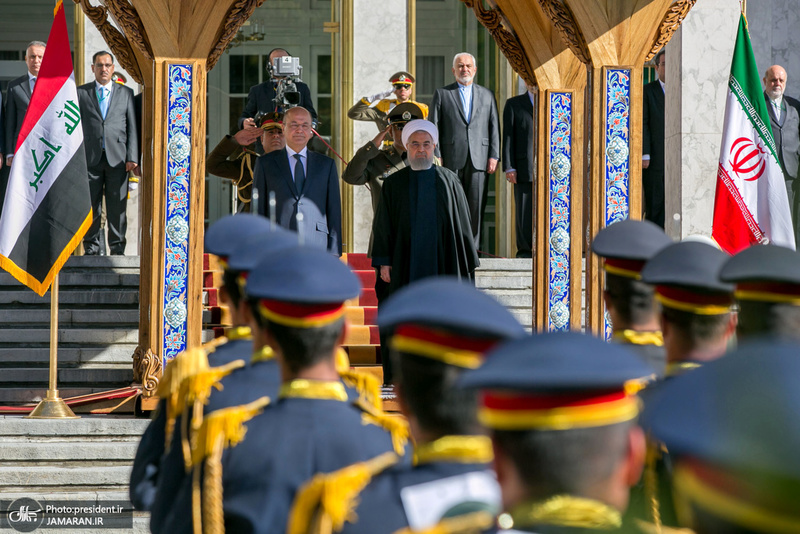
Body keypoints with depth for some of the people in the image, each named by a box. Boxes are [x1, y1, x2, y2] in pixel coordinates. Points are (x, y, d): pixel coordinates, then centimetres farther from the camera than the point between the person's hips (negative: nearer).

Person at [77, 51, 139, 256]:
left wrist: (132, 157, -1)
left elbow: (132, 127, 8)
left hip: (117, 159, 0)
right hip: (90, 158, 0)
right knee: (90, 206, 1)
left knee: (117, 206, 0)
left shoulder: (126, 93, 12)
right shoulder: (81, 93, 10)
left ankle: (117, 248, 6)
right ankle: (91, 247, 8)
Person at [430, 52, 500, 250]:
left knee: (476, 206, -2)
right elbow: (433, 127, 5)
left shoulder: (487, 95, 16)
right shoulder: (442, 94, 10)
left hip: (478, 159, 1)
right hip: (452, 159, -1)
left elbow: (494, 127, 12)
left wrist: (494, 156, 2)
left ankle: (472, 247, 3)